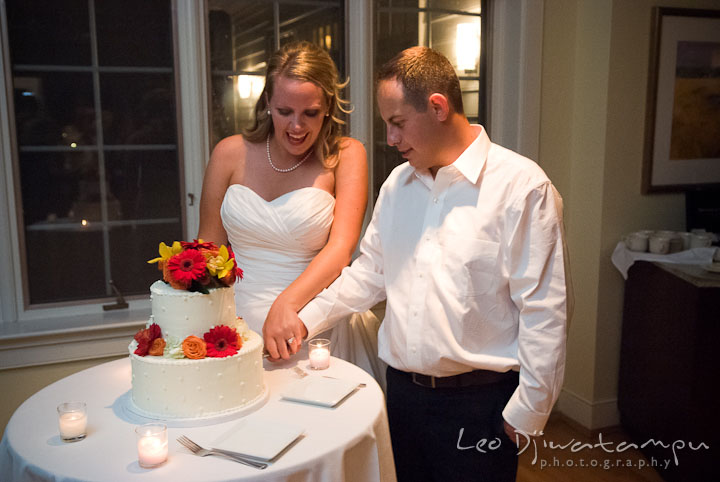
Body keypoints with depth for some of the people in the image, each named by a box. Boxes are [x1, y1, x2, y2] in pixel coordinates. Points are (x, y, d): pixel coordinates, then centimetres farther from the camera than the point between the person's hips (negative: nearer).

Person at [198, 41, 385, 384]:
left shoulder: (346, 155, -4)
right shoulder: (230, 153, 2)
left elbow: (342, 247, -15)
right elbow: (208, 249, 8)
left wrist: (287, 304, -30)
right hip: (239, 324, 2)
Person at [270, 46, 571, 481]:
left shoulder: (521, 187, -14)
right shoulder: (398, 184, 7)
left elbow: (544, 311, -14)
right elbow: (370, 271, 15)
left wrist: (527, 413, -12)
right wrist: (307, 320, 6)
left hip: (478, 401, -5)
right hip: (403, 391, 6)